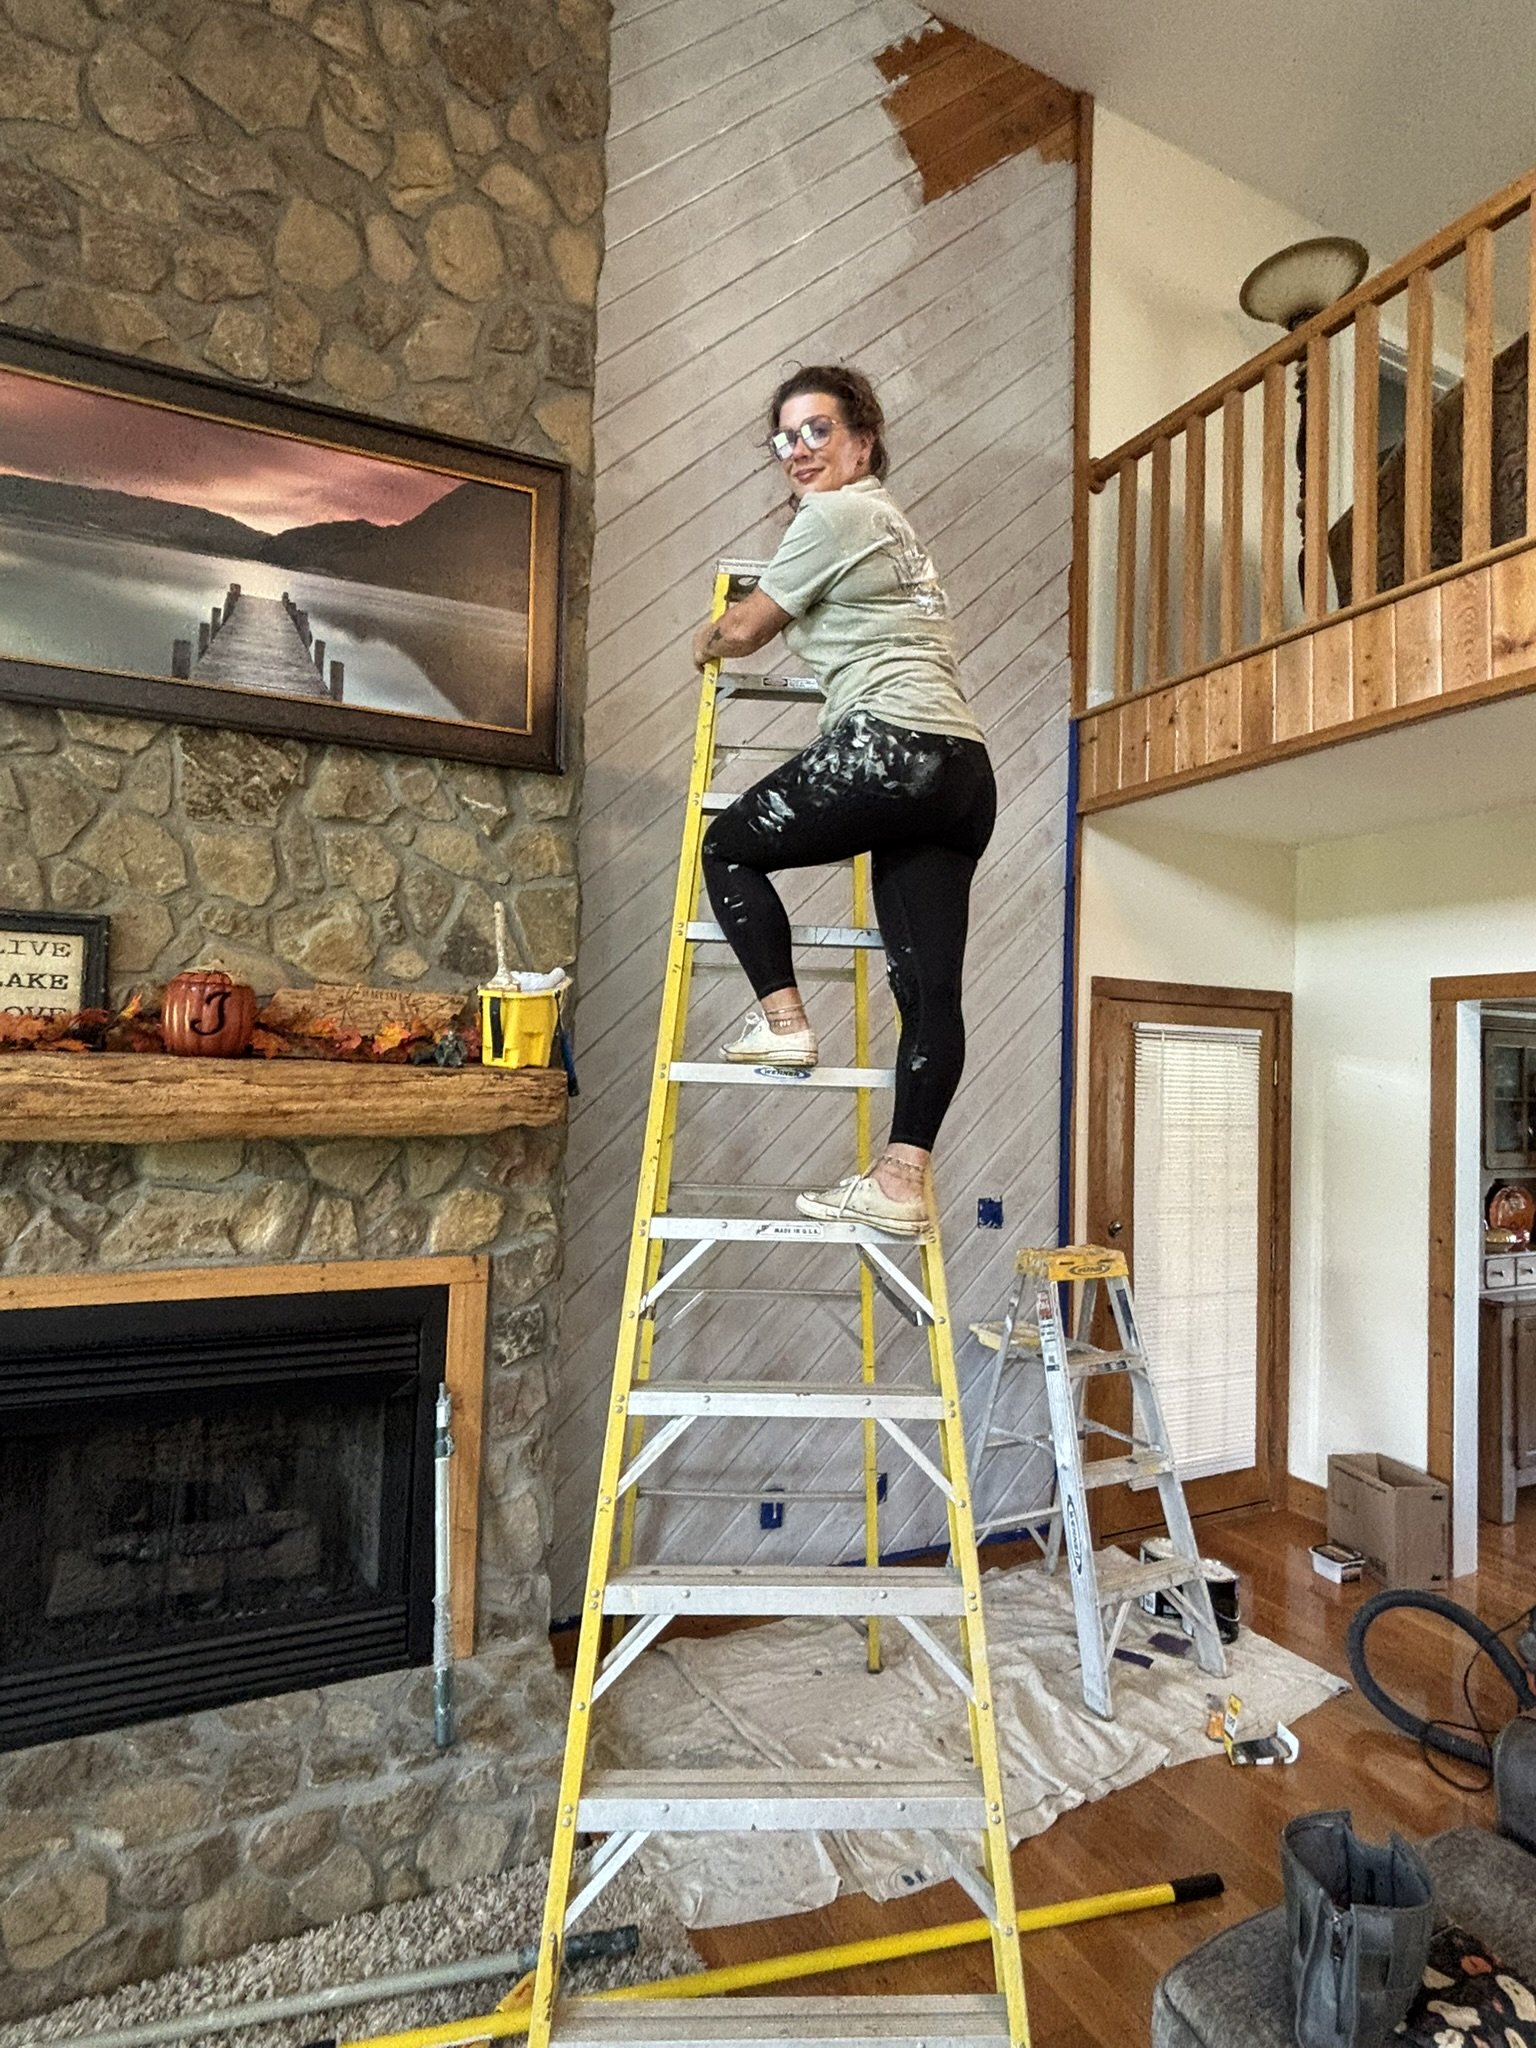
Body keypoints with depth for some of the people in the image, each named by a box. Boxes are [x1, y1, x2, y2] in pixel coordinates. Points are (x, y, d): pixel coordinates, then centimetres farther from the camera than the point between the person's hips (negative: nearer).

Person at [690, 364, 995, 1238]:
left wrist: (705, 638, 28)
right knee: (928, 987, -1)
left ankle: (784, 1019, 5)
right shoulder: (892, 521, 31)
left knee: (731, 845, 11)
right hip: (964, 772, 9)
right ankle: (903, 1180, 1)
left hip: (893, 747, -9)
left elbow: (744, 631, 6)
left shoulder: (836, 514, 3)